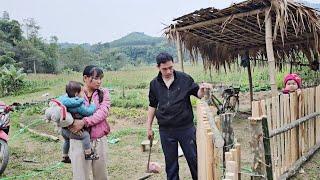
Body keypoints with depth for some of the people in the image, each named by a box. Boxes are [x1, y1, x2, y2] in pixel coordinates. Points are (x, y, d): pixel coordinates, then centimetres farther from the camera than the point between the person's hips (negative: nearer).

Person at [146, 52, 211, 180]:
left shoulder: (184, 79, -6)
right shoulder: (154, 84, 1)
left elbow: (198, 94, 2)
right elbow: (152, 106, 11)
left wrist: (201, 89, -22)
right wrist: (149, 127, 11)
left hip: (186, 127, -1)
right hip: (166, 131, 2)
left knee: (193, 159, 10)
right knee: (170, 163, 13)